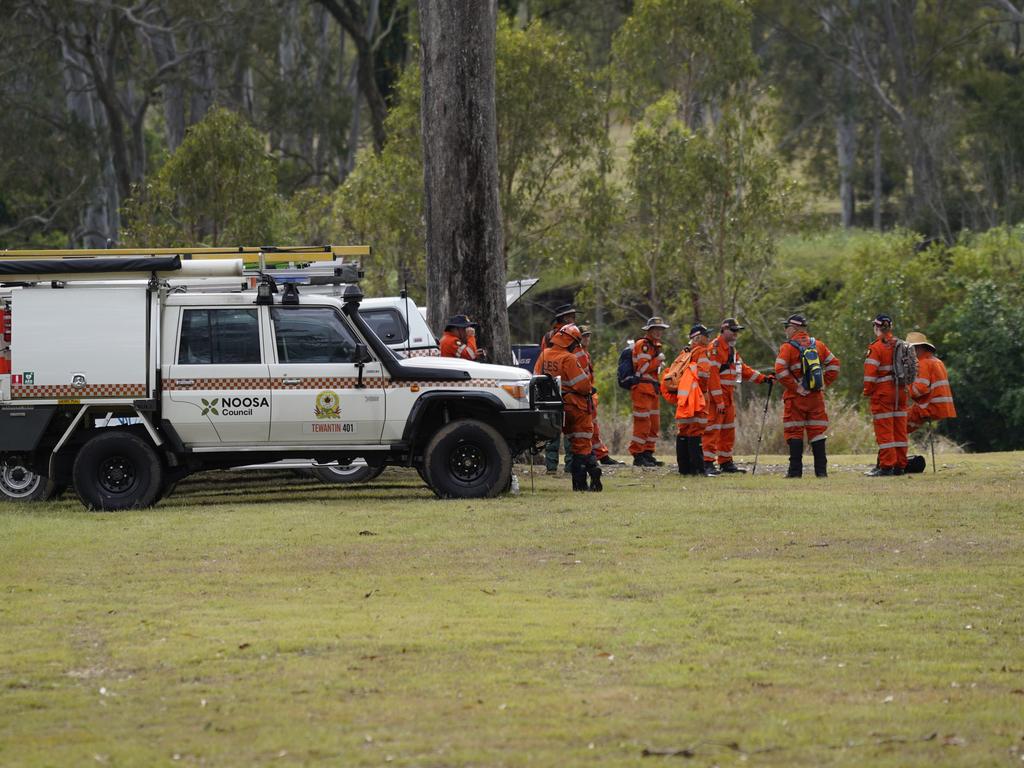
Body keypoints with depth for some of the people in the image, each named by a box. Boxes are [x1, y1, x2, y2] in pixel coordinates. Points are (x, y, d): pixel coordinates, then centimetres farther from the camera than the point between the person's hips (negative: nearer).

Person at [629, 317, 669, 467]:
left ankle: (648, 454, 18)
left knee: (654, 425, 12)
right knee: (642, 424, -11)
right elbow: (643, 367, -19)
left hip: (652, 391, 10)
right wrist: (659, 359, -12)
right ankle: (638, 456, -9)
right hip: (642, 388, -10)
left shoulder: (655, 346, 21)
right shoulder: (643, 345, -10)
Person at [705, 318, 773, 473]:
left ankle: (726, 463, 23)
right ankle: (707, 463, -11)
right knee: (713, 430, -11)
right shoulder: (715, 347, -14)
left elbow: (744, 370, 23)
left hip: (729, 395, 10)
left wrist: (764, 378, 11)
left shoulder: (732, 349, 18)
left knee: (728, 430, 15)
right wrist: (718, 400, -23)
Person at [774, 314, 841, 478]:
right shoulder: (818, 345, 8)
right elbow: (834, 363, 11)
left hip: (796, 397, -4)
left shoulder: (788, 347, -8)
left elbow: (780, 371, -19)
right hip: (816, 397, 4)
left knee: (794, 432, 1)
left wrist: (794, 387, -12)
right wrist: (825, 383, 10)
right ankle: (821, 470, 5)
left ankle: (795, 470, -2)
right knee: (817, 432, 8)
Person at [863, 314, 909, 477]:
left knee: (884, 431, -4)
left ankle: (886, 466, -7)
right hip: (900, 393, 6)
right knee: (900, 430, 10)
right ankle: (900, 465, 12)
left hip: (882, 393, -6)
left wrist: (867, 391, -5)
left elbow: (870, 373, -17)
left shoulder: (876, 347, -11)